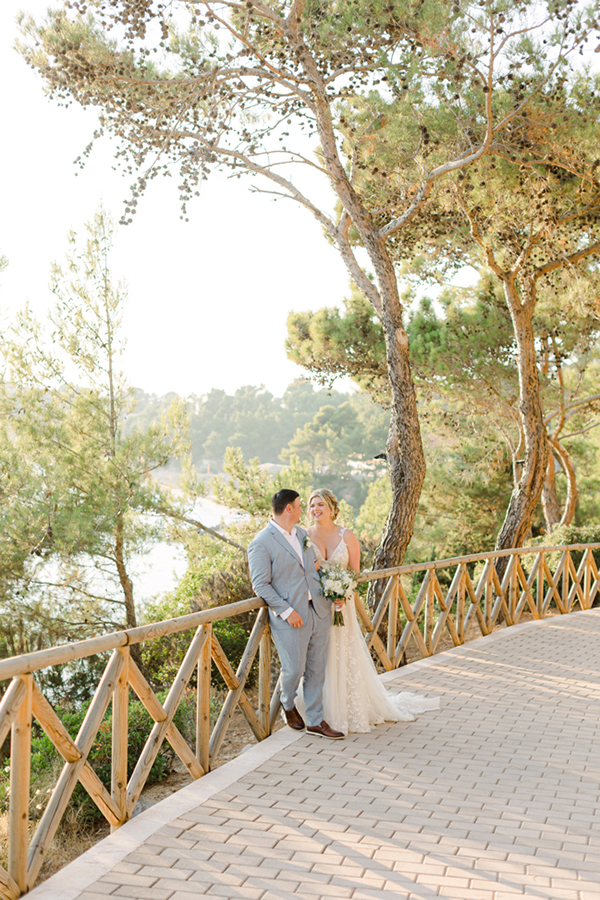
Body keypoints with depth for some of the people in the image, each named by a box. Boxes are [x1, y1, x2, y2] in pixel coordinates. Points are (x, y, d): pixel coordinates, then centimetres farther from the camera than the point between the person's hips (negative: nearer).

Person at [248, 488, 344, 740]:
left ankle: (315, 721, 20)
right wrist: (287, 611, -18)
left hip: (319, 612, 7)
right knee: (294, 669, 2)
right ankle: (288, 705, 33)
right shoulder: (261, 544, -11)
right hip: (291, 619, -6)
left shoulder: (302, 534, 13)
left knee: (316, 670, 10)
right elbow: (260, 584, -13)